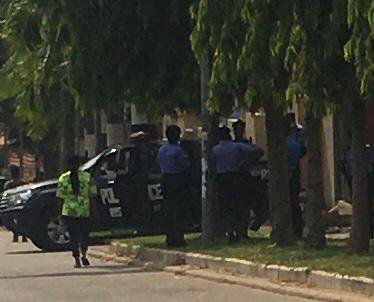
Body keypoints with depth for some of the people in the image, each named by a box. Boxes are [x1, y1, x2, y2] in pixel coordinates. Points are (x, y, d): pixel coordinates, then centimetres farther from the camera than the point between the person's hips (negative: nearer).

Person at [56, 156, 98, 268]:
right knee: (84, 233, 17)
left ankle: (77, 260, 0)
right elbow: (92, 195, 0)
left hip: (69, 212, -1)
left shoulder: (63, 179, -3)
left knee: (74, 236, 5)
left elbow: (60, 197, -3)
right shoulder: (88, 177, -1)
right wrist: (92, 209, 10)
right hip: (85, 212, 1)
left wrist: (60, 212, 5)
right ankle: (84, 254, 1)